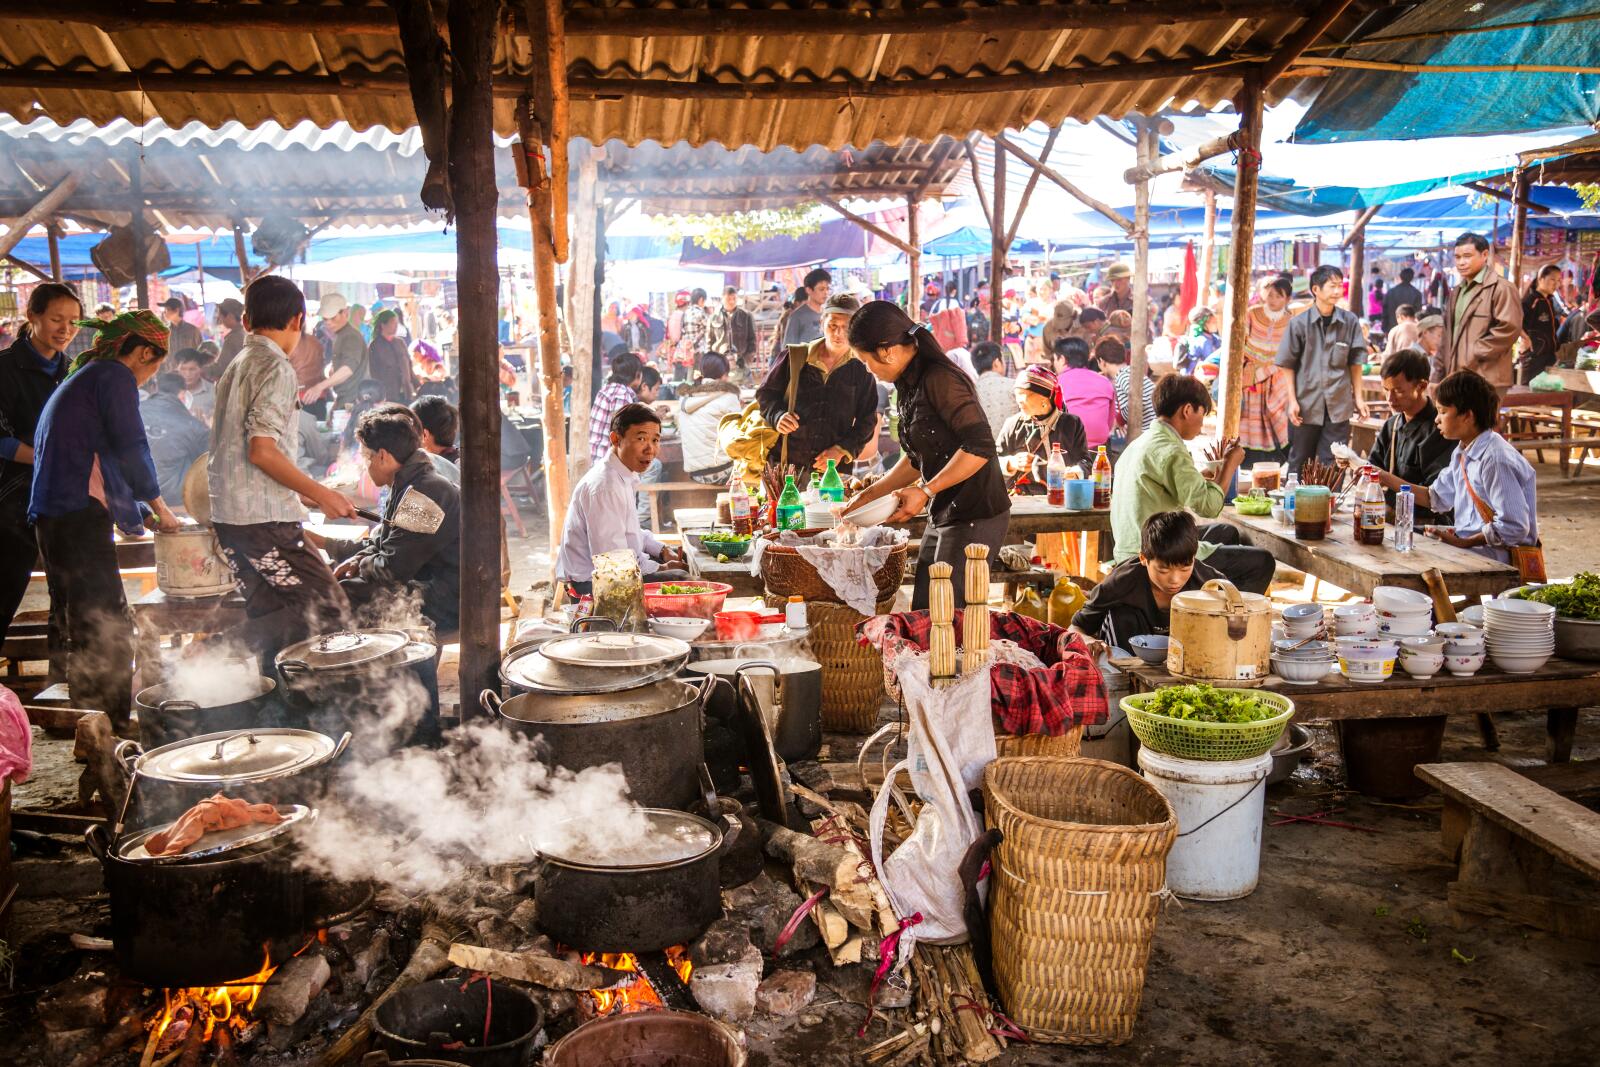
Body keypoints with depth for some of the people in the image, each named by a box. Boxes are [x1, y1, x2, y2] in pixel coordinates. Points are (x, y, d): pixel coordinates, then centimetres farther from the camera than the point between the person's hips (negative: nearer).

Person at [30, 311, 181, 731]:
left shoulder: (80, 378, 27)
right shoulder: (115, 376, -4)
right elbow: (131, 448, -11)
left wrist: (130, 514, 35)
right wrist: (159, 506, 1)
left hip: (51, 516, 10)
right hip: (79, 514, -10)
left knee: (82, 627, 13)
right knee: (108, 628, -10)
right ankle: (113, 728, -10)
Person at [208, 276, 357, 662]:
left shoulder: (236, 366, 16)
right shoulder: (275, 368, -11)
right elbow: (262, 451, -20)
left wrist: (304, 492, 23)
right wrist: (319, 493, -12)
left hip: (227, 514, 10)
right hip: (265, 518, -10)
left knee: (271, 615, 15)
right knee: (327, 610, -9)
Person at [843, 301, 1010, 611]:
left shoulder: (939, 379, -17)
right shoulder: (909, 386, 12)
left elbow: (980, 447, -24)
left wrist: (925, 491, -21)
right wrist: (870, 495, 17)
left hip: (975, 517, -10)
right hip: (943, 516, 10)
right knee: (923, 613, 11)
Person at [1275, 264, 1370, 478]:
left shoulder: (1350, 321, 0)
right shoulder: (1299, 323, -4)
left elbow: (1355, 362, 7)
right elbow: (1288, 364, 0)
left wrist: (1358, 397, 6)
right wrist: (1292, 401, -4)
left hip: (1338, 406, 1)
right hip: (1306, 404, -1)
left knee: (1332, 464, 1)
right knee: (1299, 462, 10)